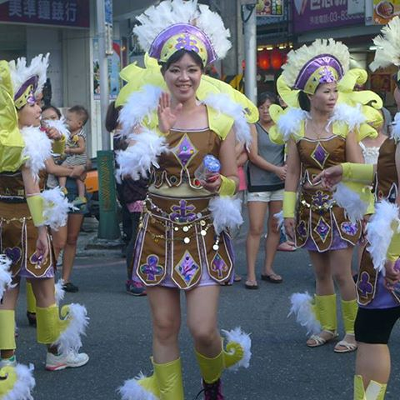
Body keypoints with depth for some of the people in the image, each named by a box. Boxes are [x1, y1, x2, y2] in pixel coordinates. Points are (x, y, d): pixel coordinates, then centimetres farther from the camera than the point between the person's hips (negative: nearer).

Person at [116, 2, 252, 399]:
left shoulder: (220, 120, -1)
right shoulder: (148, 116, 2)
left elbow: (233, 181, 5)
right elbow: (132, 167, -11)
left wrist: (219, 183, -16)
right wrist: (161, 129, -15)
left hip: (204, 230, -1)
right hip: (159, 228, 1)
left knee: (202, 329, -4)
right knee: (164, 326, 6)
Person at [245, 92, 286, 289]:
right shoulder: (253, 128, -1)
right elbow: (253, 156, -9)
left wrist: (286, 167, -11)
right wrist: (276, 169, -14)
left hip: (279, 184, 4)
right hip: (258, 183, -4)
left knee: (275, 227, 7)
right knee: (256, 229, -8)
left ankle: (268, 269, 18)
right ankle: (251, 274, -5)